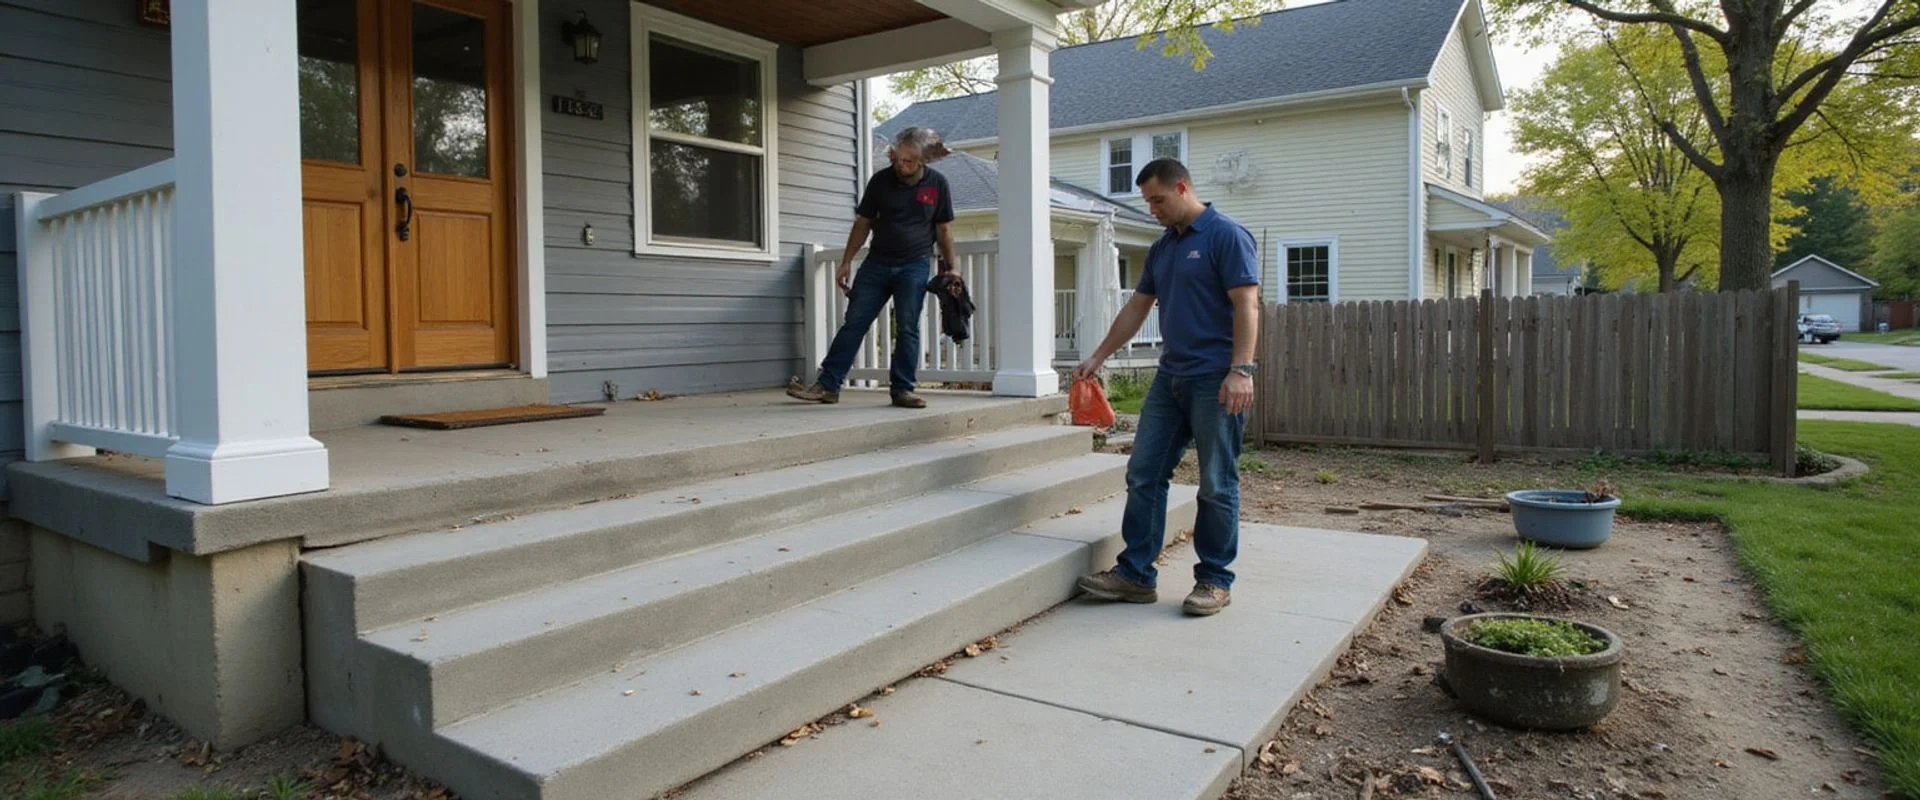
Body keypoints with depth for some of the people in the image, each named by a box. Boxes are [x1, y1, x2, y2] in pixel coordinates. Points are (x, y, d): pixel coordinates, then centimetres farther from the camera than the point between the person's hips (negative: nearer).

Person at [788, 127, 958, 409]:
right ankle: (828, 385, 0)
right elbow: (863, 222, 7)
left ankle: (902, 389, 6)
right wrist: (847, 262, 5)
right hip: (877, 263, 2)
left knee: (908, 328, -2)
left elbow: (943, 229, 4)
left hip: (914, 266, -1)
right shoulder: (881, 180, 0)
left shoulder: (937, 184, -2)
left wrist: (949, 268, 2)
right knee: (854, 322, -2)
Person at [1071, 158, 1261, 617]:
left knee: (1216, 484, 1)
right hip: (1170, 378, 8)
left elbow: (1246, 305, -14)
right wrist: (1098, 358, 20)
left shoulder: (1226, 235, -6)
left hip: (1216, 381, -8)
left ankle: (1215, 580, 13)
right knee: (1143, 474, 4)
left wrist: (1241, 370, -22)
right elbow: (1137, 308, 22)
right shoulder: (1161, 248, 17)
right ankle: (1135, 574, 10)